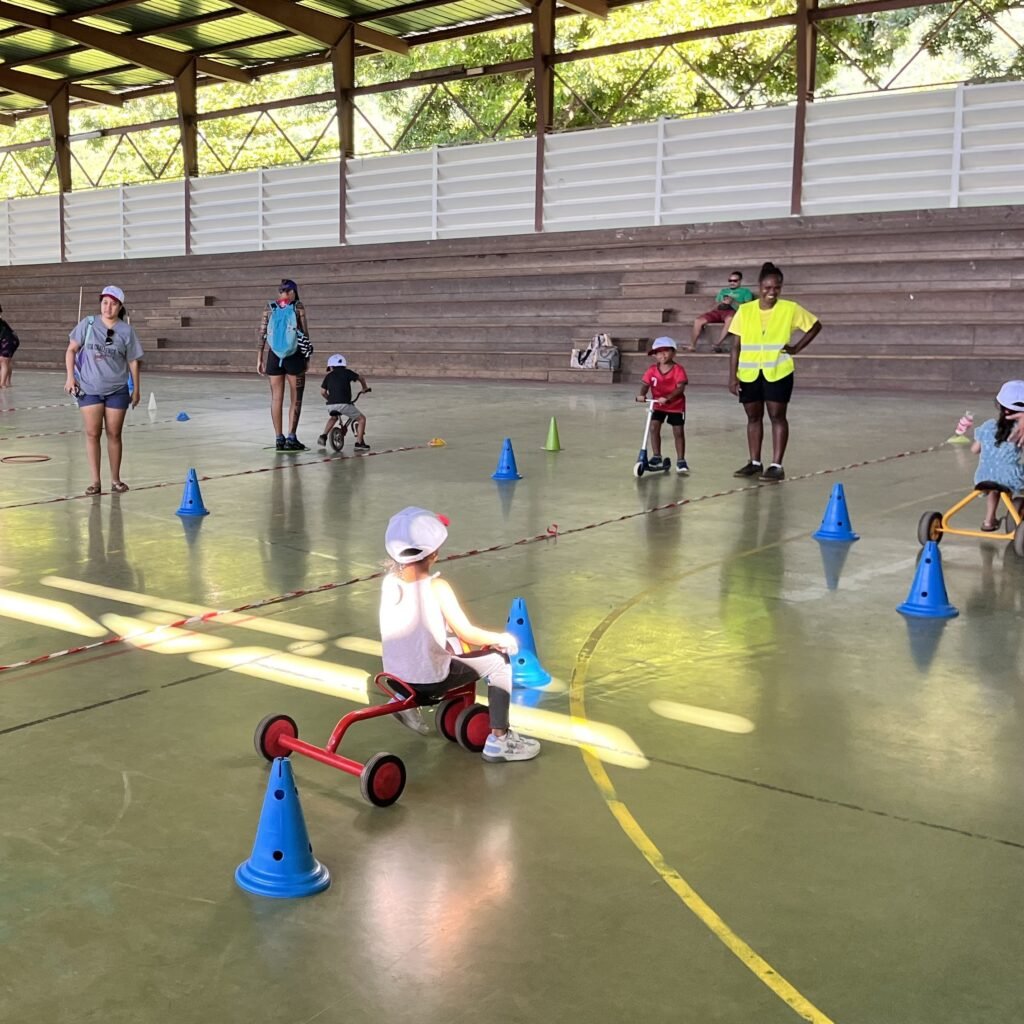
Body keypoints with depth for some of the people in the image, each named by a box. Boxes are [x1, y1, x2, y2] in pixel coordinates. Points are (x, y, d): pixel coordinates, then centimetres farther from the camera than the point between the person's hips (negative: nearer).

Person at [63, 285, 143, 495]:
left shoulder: (126, 331, -2)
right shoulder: (88, 324, -2)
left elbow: (133, 361, 3)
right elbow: (71, 349, 3)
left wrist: (136, 389, 4)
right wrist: (70, 376, -5)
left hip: (117, 391, 0)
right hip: (89, 389, 0)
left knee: (114, 434, 6)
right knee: (92, 434, 0)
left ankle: (115, 479, 18)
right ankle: (95, 481, 6)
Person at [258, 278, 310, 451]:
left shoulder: (269, 307, 4)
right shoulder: (298, 307, -4)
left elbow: (262, 334, 3)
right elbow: (305, 333, -4)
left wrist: (260, 359, 9)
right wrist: (307, 356, 5)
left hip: (274, 357, 3)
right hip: (294, 357, -3)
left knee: (276, 398, 10)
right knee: (295, 399, 6)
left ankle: (279, 439, 11)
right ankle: (291, 438, 2)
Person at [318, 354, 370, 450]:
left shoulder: (329, 376, 17)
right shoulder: (347, 372, 11)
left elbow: (322, 391, 14)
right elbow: (360, 377, 23)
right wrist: (364, 388, 42)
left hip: (331, 405, 4)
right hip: (344, 404, -4)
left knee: (333, 418, 37)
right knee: (361, 419, 13)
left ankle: (323, 436, 26)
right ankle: (359, 442, 5)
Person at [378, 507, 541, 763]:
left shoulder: (389, 581, -3)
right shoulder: (436, 587, -19)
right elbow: (467, 634, -16)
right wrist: (502, 639, -1)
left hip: (395, 675, 7)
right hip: (430, 681, -7)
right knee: (498, 661, 6)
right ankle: (498, 740, 6)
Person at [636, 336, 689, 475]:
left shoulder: (678, 370, -18)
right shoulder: (651, 370, -8)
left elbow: (680, 388, -26)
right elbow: (645, 384, -12)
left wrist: (667, 398, -40)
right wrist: (641, 395, -35)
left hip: (676, 405, -3)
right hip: (658, 405, 3)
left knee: (678, 432, -2)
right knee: (654, 428, -4)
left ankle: (681, 461, 7)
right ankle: (657, 457, 8)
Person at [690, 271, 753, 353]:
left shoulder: (745, 291, 20)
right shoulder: (723, 291, 33)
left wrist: (732, 302, -7)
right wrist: (721, 303, 0)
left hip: (732, 311, -4)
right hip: (718, 310, 4)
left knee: (729, 318, -43)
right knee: (698, 320, -20)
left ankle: (717, 344, -45)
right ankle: (692, 346, -20)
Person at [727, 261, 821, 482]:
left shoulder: (790, 309, -4)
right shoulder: (745, 310, 0)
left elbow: (815, 325, 9)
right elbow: (736, 346, 2)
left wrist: (797, 348, -1)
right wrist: (732, 376, -3)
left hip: (778, 372, -2)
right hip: (749, 373, 3)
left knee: (777, 416, -2)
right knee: (753, 417, 10)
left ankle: (777, 465, 1)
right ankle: (755, 463, 21)